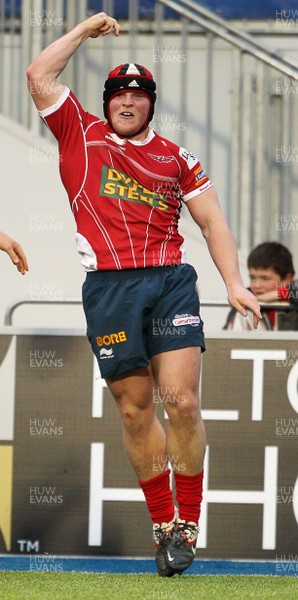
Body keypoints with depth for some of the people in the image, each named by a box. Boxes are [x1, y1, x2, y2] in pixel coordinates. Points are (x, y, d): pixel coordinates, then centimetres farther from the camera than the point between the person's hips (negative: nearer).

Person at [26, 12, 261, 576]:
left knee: (182, 401, -10)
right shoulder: (80, 134, 12)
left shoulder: (177, 159, 16)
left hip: (170, 282, 1)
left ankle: (188, 521, -1)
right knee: (136, 410, 1)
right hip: (109, 288, 0)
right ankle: (163, 523, 9)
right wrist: (86, 30, 14)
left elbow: (211, 220, 16)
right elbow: (39, 76, 5)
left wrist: (234, 282, 4)